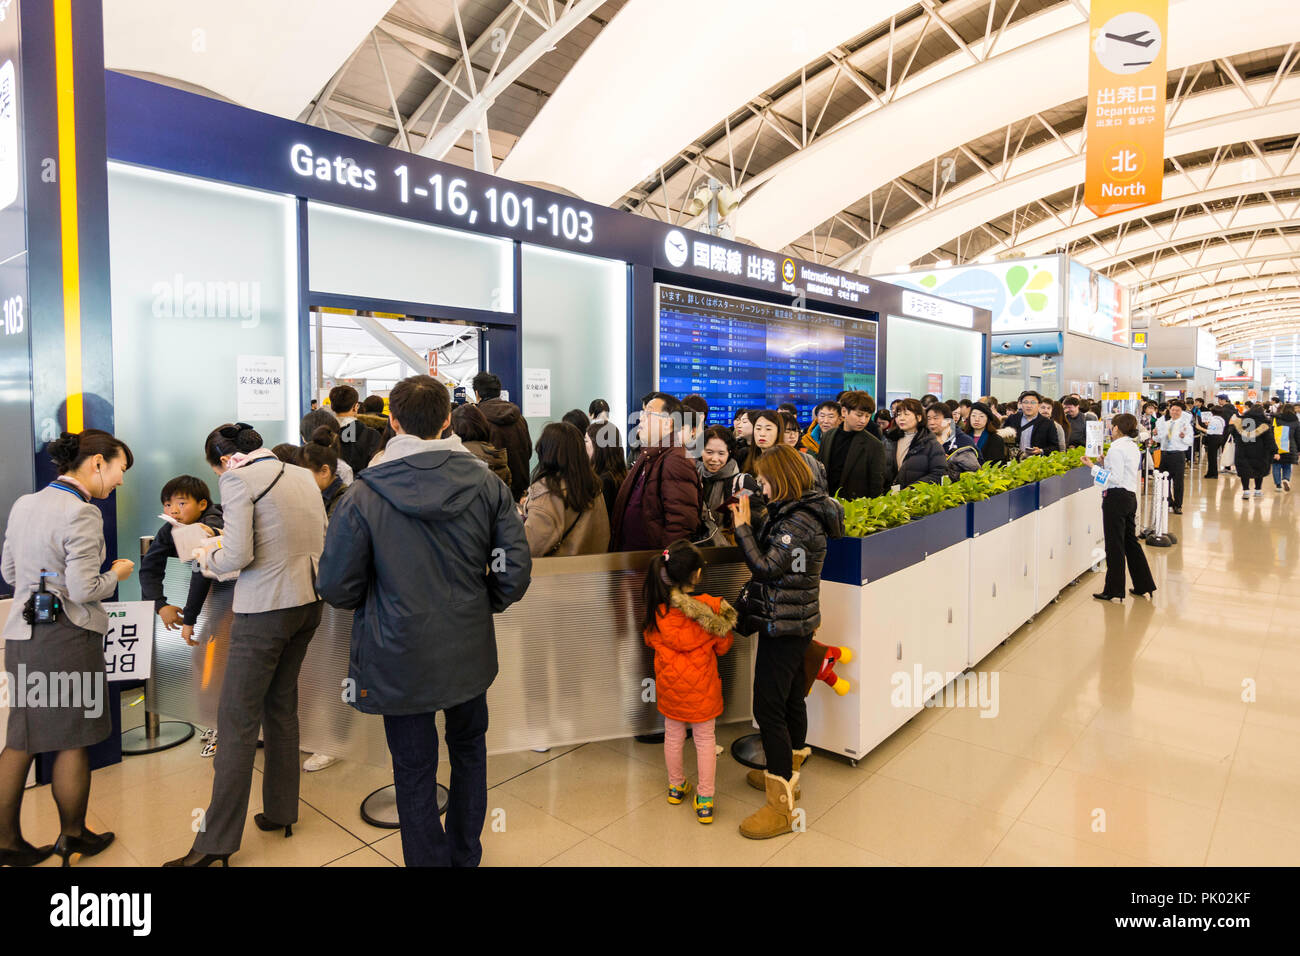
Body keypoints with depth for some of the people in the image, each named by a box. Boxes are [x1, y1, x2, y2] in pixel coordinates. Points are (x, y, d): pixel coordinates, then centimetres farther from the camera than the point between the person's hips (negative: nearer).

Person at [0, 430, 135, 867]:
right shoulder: (81, 513, -18)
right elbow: (84, 590, -20)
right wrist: (117, 573, -2)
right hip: (67, 639, -8)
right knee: (72, 743, 8)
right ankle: (73, 838, 23)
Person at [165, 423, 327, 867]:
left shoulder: (237, 480, -10)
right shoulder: (302, 475, 11)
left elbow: (239, 556, -19)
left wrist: (209, 556, 4)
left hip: (265, 609, -8)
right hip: (309, 601, 8)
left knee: (237, 722, 2)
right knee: (281, 706, 20)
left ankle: (216, 842, 12)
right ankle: (281, 810, 32)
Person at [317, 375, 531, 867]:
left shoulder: (363, 496, -16)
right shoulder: (487, 485, -9)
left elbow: (337, 588, -11)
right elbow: (515, 570, -8)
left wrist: (373, 604, 10)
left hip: (400, 659, -3)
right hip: (470, 652, 4)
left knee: (415, 771, 15)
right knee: (468, 749, 26)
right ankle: (465, 853, 44)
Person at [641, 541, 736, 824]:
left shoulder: (658, 608, -15)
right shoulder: (712, 606, -20)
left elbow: (650, 639, 2)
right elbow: (723, 645, -6)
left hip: (670, 682, 2)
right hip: (701, 685, -2)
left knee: (673, 735, 21)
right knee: (705, 738, 14)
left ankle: (676, 786, 39)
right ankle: (705, 800, 21)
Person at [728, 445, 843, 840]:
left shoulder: (800, 520, -21)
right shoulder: (797, 510, 9)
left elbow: (766, 567, -24)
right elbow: (769, 556, 12)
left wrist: (743, 526, -18)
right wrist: (746, 523, 5)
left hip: (784, 626, -11)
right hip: (793, 624, 11)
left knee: (769, 708, -6)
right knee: (791, 698, 20)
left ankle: (781, 806, 3)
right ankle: (786, 776, 37)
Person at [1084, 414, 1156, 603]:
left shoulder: (1116, 448, -15)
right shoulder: (1134, 447, 13)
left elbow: (1115, 478, -19)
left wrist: (1094, 467, -16)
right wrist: (1104, 462, 16)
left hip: (1116, 497, -9)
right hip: (1131, 495, 9)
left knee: (1115, 545, -1)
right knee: (1130, 541, 18)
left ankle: (1115, 592, 6)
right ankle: (1144, 586, 25)